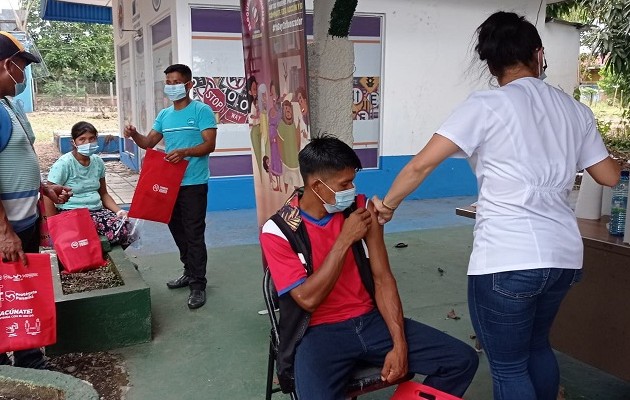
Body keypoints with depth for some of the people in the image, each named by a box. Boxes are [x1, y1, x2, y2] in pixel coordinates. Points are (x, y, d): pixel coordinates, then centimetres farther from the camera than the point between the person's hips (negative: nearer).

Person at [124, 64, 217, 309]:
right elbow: (148, 143, 13)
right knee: (177, 230, 15)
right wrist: (134, 135, -7)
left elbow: (209, 145, -14)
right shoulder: (164, 115, 14)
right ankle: (190, 272, 31)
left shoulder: (202, 111, -6)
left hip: (193, 183, -7)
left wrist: (185, 152, -29)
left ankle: (198, 284, 2)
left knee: (194, 233, -5)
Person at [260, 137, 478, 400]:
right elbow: (308, 299, -17)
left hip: (371, 320, 4)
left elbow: (382, 279, 0)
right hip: (320, 331, -4)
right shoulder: (277, 231, -11)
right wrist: (345, 240, -19)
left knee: (463, 360, -5)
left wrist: (400, 344, -9)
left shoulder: (361, 209, 1)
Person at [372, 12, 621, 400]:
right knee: (537, 345, 28)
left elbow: (422, 164, -11)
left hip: (507, 261, -6)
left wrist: (388, 204, 4)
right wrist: (613, 158, 42)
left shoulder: (487, 105, -6)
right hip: (564, 255, 7)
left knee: (509, 367, 9)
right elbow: (610, 176, 19)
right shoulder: (576, 110, 10)